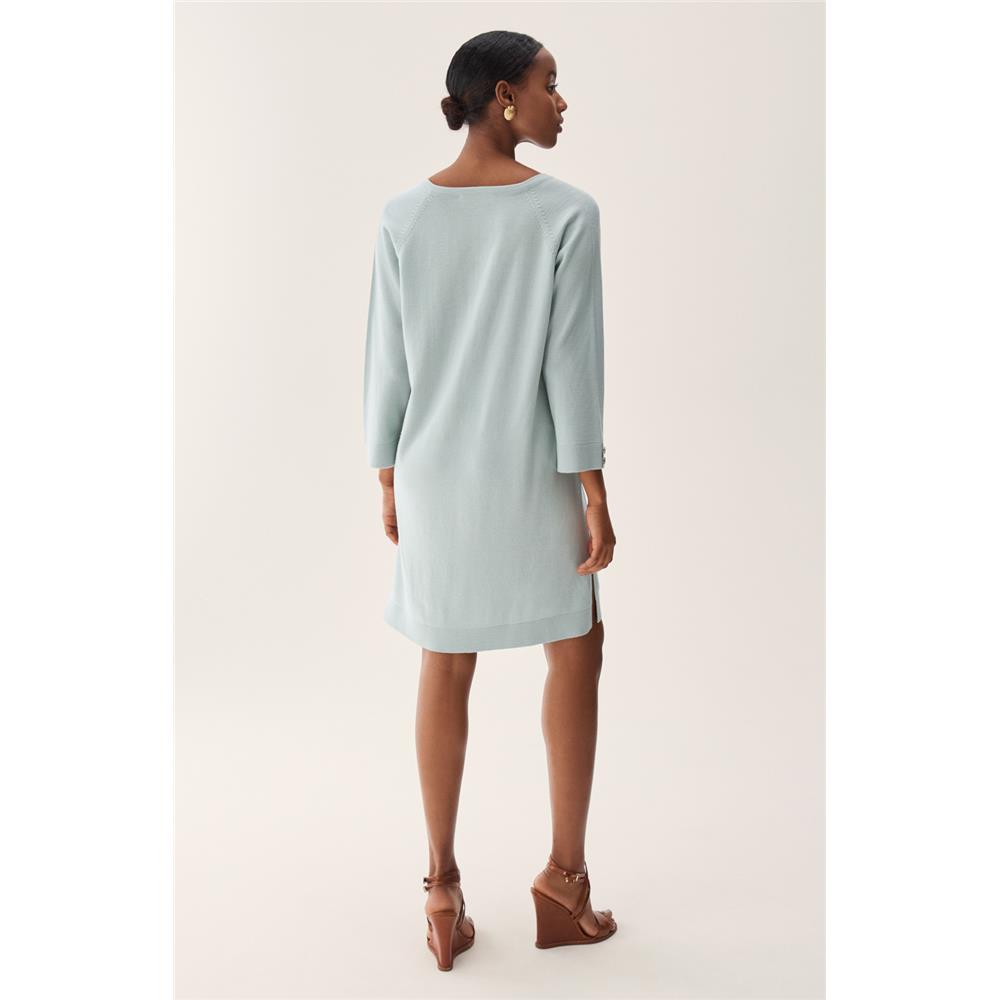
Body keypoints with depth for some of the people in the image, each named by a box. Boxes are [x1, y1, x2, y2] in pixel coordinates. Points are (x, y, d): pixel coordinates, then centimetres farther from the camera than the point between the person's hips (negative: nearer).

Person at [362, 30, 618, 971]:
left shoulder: (404, 215, -1)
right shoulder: (566, 213, -11)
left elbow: (387, 362, 1)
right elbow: (572, 362, -13)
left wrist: (389, 478, 10)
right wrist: (592, 487, -7)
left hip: (434, 473, 3)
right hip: (530, 474, -3)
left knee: (445, 666, 12)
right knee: (575, 650, 15)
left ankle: (443, 890, 20)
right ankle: (564, 874, 20)